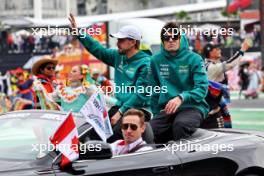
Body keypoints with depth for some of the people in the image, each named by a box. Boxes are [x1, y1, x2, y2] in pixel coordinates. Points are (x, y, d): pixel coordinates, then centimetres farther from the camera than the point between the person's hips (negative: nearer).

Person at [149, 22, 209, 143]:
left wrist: (181, 98, -25)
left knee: (180, 124, -37)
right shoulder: (156, 60, 11)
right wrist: (156, 113, 12)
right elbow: (154, 91, 19)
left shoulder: (194, 59, 0)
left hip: (193, 106, -3)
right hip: (167, 108, 3)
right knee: (151, 129, -26)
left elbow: (202, 88, -10)